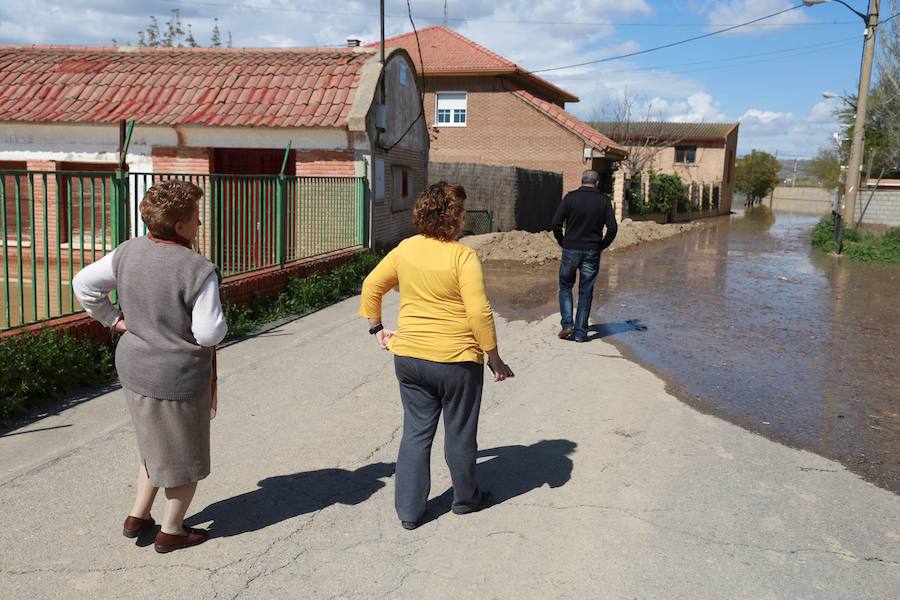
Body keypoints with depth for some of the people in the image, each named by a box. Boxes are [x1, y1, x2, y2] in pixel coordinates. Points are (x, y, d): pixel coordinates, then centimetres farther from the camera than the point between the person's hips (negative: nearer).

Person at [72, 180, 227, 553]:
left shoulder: (129, 253, -4)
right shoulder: (198, 270, -25)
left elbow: (84, 285, 5)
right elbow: (210, 333, -24)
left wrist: (114, 320, 11)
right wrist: (218, 319, -3)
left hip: (134, 368, 7)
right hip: (177, 378, -7)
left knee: (157, 444, 29)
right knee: (184, 455, 15)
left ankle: (137, 517, 36)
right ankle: (171, 532, 29)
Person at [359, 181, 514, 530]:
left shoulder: (405, 249, 1)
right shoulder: (462, 256, -17)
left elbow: (370, 287, 9)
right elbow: (479, 313, -20)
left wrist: (376, 329, 19)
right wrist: (494, 359, -10)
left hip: (408, 357, 5)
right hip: (455, 360, -5)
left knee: (416, 432, 16)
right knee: (460, 434, 15)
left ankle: (409, 510, 21)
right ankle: (465, 498, 35)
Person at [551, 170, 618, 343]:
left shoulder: (571, 197, -4)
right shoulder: (604, 200, 1)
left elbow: (556, 223, -8)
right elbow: (612, 228, -5)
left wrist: (563, 242, 6)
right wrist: (602, 245, 8)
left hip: (571, 250, -1)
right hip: (592, 252, 1)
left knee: (565, 286, 16)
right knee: (586, 292, 8)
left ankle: (567, 325, 3)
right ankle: (580, 333, 9)